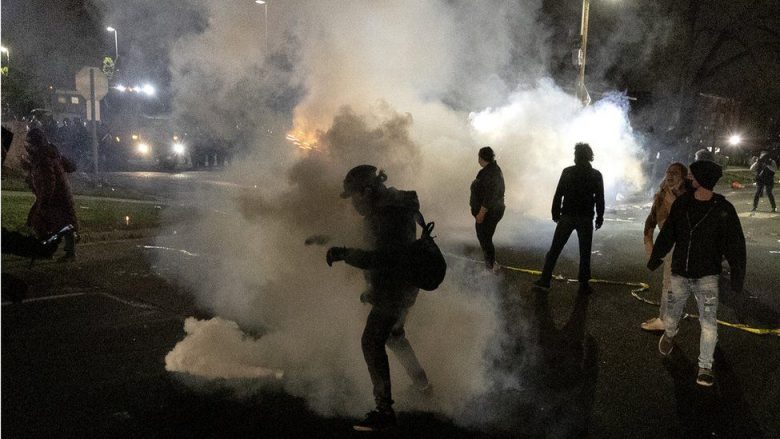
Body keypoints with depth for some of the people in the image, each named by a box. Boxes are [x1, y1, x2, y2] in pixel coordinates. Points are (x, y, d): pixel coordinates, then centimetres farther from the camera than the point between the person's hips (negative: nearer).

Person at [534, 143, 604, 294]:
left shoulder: (567, 172, -2)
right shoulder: (596, 175, -1)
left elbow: (558, 195, -2)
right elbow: (600, 199, 1)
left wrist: (555, 213, 7)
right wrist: (599, 217, 10)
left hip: (567, 217, 0)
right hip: (586, 219, 0)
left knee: (554, 249, 6)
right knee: (585, 253, 8)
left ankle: (545, 280, 6)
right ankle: (584, 284, 10)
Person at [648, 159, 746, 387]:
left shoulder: (723, 209, -11)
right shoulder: (682, 202, 0)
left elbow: (735, 244, -10)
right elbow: (668, 233, 10)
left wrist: (738, 274, -15)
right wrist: (655, 257, 16)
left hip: (707, 276, -3)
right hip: (679, 274, 3)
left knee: (708, 322, -12)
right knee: (671, 317, 12)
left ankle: (705, 366, 5)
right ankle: (669, 335, 48)